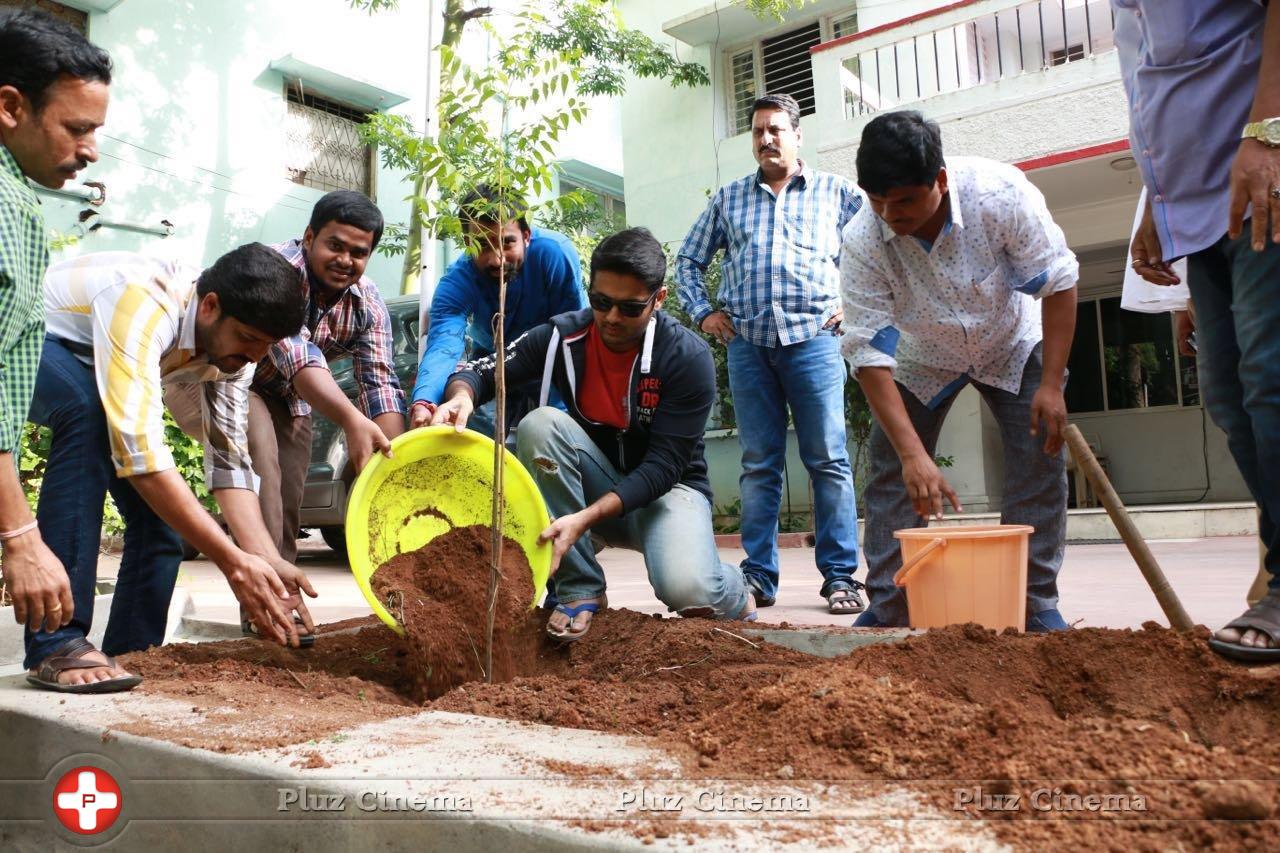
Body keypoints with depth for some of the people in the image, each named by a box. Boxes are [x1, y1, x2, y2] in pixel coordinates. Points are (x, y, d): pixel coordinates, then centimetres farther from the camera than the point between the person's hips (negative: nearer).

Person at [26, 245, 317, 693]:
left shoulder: (232, 340, -16)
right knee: (91, 413, -37)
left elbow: (229, 458, -16)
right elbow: (138, 448, -46)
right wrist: (233, 560, -45)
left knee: (158, 505, -9)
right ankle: (55, 643, -33)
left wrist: (268, 560, -29)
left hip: (85, 371, 7)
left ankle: (130, 655, 6)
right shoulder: (143, 305, -40)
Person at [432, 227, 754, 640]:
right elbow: (483, 371, -9)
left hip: (666, 489, -3)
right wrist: (461, 396, -35)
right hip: (596, 484, 3)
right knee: (539, 425, -27)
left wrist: (585, 518, -35)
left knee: (688, 591, -34)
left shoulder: (688, 357, -20)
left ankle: (731, 593, 9)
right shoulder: (563, 337, -11)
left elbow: (663, 467, -23)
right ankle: (580, 589, -16)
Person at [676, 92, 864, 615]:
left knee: (828, 460, -4)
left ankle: (840, 576, 2)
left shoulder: (835, 192, 13)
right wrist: (702, 312, 12)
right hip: (747, 343, 2)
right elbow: (689, 259, 25)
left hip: (813, 338, -2)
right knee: (758, 465, 3)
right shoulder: (729, 199, 20)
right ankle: (758, 576, 8)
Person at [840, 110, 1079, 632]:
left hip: (1011, 344, 0)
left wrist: (1052, 385, -27)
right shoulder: (861, 243, -32)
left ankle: (1036, 604, 1)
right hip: (920, 359, 1)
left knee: (1040, 461, -10)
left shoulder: (999, 192, -34)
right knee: (892, 472, -5)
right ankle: (887, 607, 4)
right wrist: (914, 453, -40)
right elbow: (869, 353, -33)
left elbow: (1058, 282, -23)